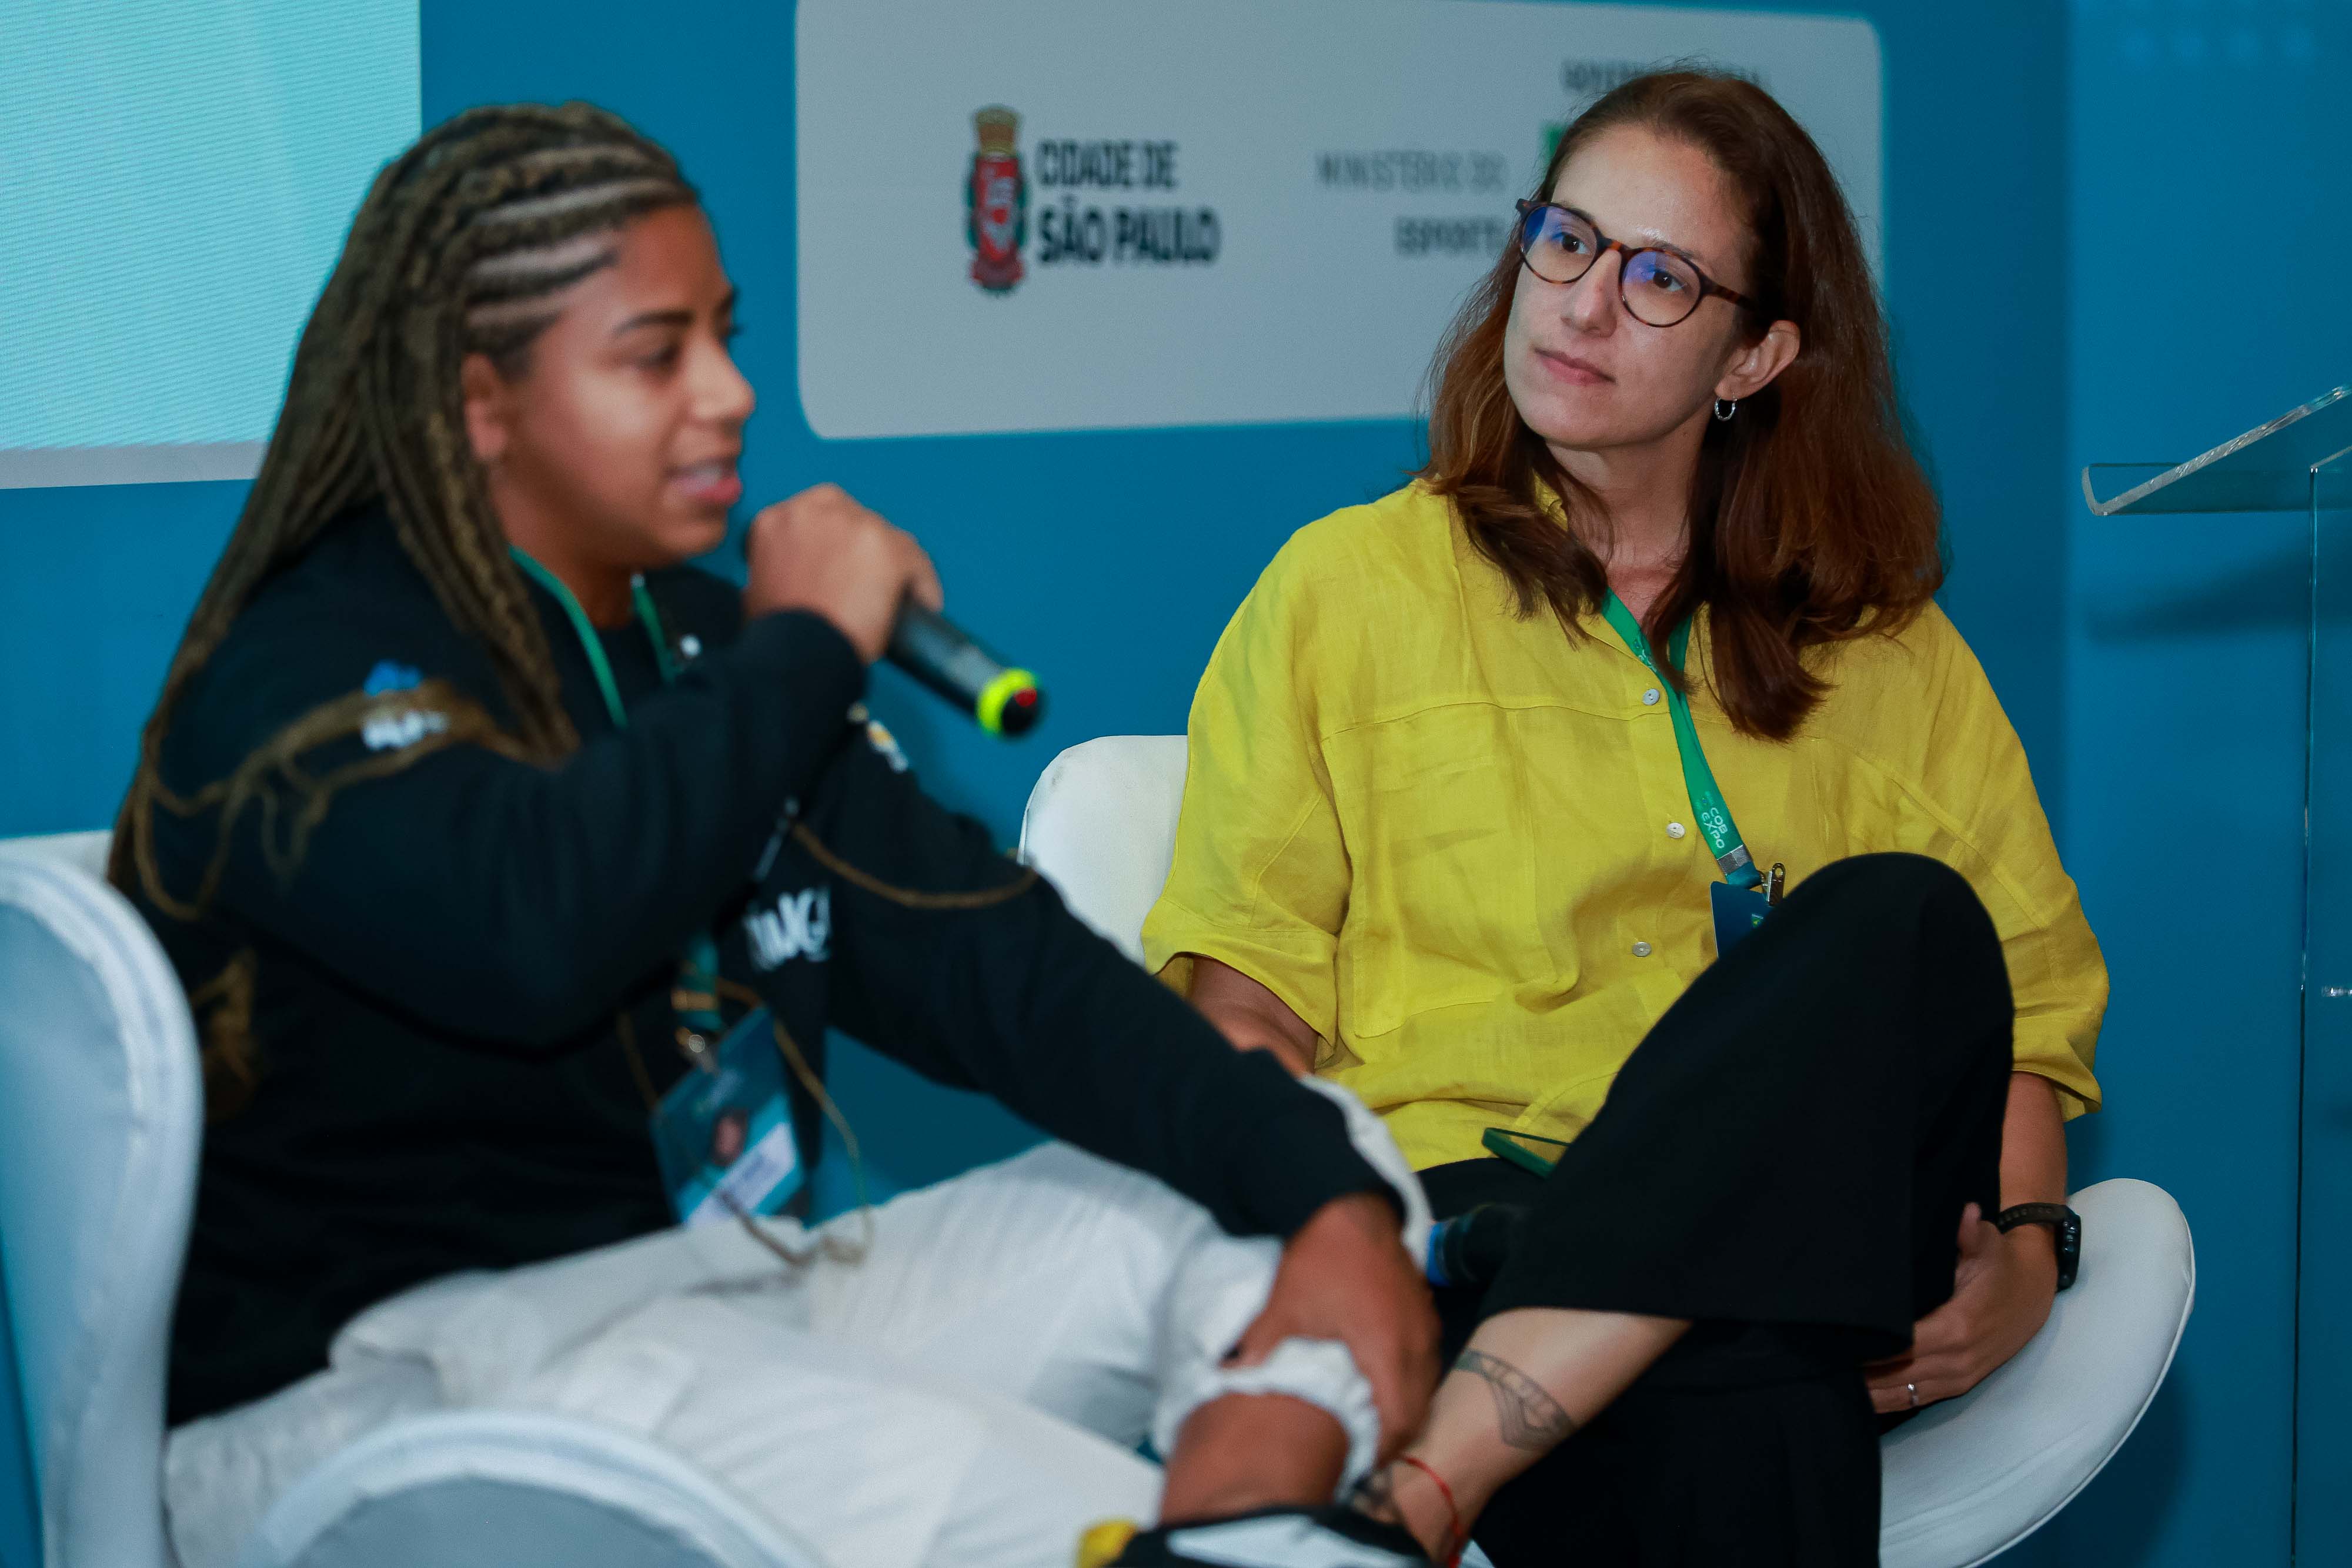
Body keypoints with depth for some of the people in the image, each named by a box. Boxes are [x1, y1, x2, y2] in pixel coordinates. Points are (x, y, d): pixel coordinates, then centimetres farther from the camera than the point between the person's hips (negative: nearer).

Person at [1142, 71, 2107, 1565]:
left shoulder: (1887, 648, 21)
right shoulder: (1347, 587, 15)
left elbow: (2029, 1003, 17)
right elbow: (1245, 990, 8)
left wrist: (2027, 1249, -5)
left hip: (1803, 1242, 4)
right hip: (1474, 1206, -3)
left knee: (1903, 923, -33)